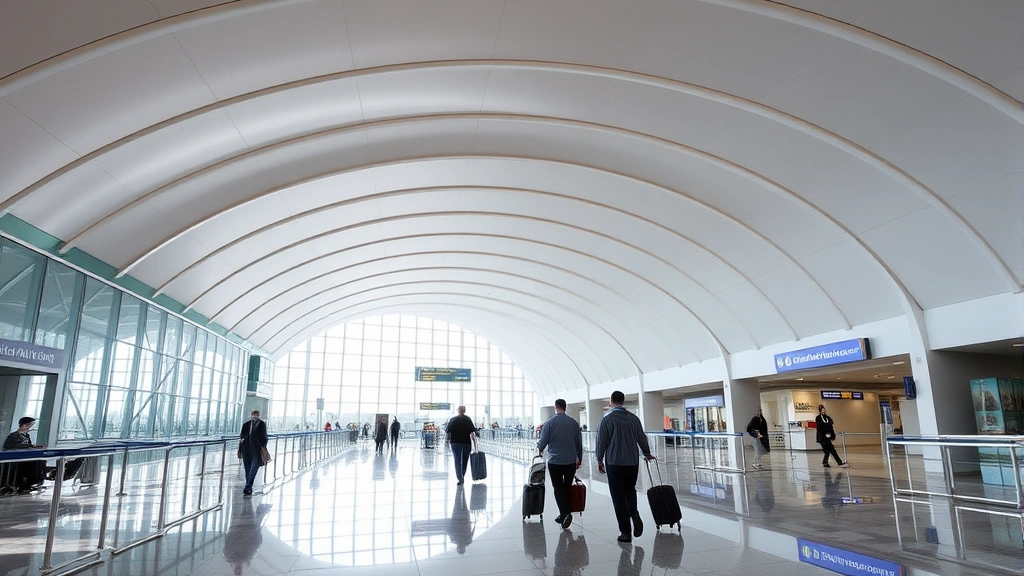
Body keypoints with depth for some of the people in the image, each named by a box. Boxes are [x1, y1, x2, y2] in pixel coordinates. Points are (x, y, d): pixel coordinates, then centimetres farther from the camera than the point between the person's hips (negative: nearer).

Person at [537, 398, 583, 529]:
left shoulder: (550, 422, -9)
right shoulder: (574, 422, 1)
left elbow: (543, 441, -5)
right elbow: (579, 442, 7)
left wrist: (540, 449, 18)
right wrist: (579, 458, 19)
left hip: (555, 461, -3)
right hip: (571, 461, 3)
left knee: (558, 489, 4)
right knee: (567, 488, 15)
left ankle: (565, 513, -11)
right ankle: (564, 514, 19)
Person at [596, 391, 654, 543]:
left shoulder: (607, 419, -10)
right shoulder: (634, 418, 2)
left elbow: (601, 442, -7)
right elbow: (642, 438, 12)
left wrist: (599, 460, 6)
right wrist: (647, 454, 29)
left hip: (614, 463, -4)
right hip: (633, 462, 4)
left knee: (618, 496, 4)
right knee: (630, 490, 23)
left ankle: (625, 532, 5)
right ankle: (634, 514, -2)